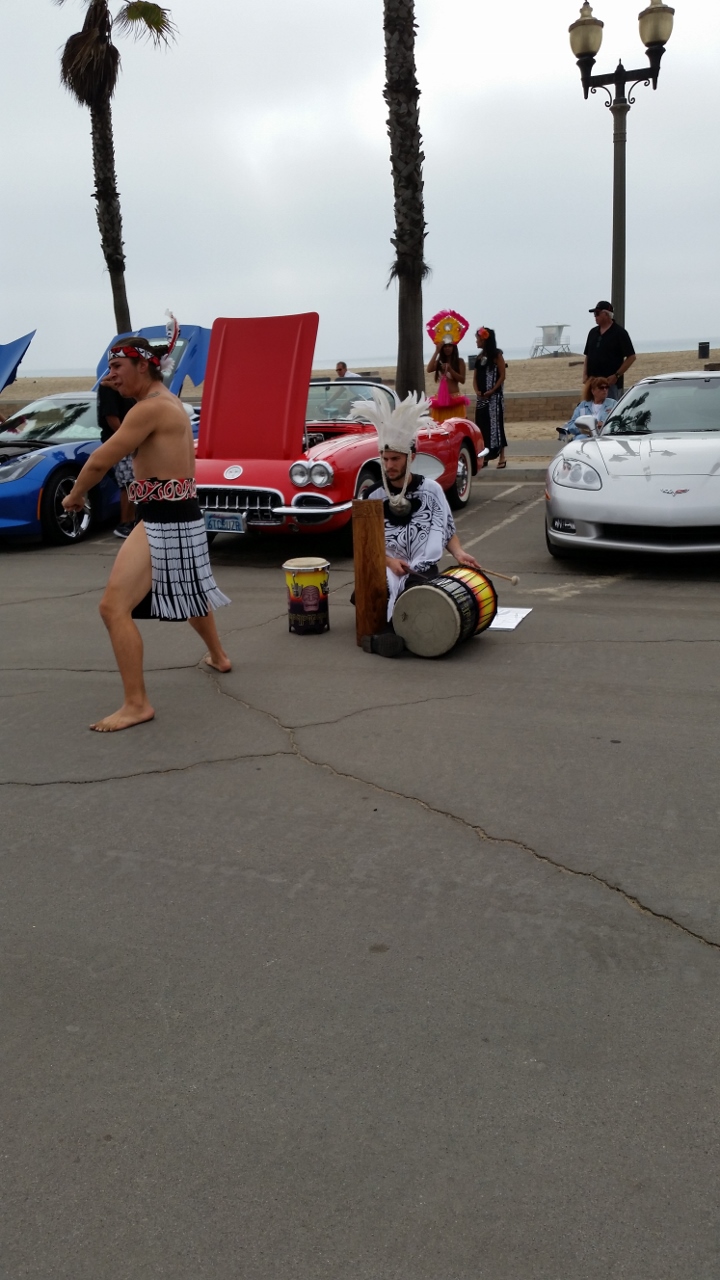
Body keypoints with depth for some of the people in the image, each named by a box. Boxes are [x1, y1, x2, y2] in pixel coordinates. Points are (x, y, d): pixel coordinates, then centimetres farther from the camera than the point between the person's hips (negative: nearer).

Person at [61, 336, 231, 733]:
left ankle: (136, 704, -13)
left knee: (114, 606, -14)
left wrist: (75, 495, 0)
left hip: (165, 520, -11)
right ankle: (218, 655, 53)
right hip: (180, 515, 11)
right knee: (188, 590, 32)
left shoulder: (151, 407, -17)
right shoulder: (169, 403, 15)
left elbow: (100, 461, -17)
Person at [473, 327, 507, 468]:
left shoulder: (497, 355, -4)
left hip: (494, 396, -6)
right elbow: (475, 376, 12)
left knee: (495, 425, -7)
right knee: (482, 426, 6)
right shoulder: (480, 356, 13)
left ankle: (502, 457, -2)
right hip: (481, 397, 6)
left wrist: (492, 390, -17)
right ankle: (483, 457, 12)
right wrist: (476, 390, -6)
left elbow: (502, 375, -9)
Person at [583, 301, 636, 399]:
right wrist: (585, 375, 3)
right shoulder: (593, 332, 14)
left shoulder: (619, 332, -4)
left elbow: (632, 357, -8)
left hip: (611, 383, -6)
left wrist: (616, 375, -15)